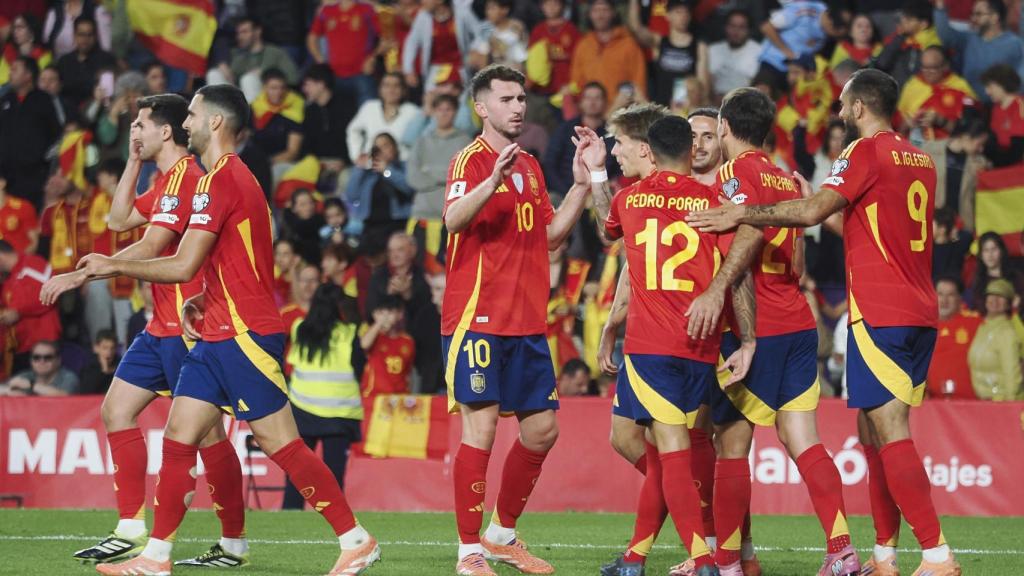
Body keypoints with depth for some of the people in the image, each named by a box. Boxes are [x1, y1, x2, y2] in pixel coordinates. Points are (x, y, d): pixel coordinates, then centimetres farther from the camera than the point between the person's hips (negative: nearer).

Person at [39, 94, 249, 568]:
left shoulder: (184, 177, -16)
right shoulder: (168, 180, 16)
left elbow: (151, 248, -23)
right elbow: (119, 219, 26)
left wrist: (81, 275, -23)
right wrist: (133, 162, 17)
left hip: (186, 326, -11)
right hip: (163, 326, 11)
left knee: (204, 429, -6)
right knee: (117, 409, 7)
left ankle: (234, 543, 0)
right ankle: (131, 531, 6)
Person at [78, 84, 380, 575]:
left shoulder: (220, 180, -14)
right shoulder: (231, 176, 18)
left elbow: (184, 265, -19)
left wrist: (113, 266, -9)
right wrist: (202, 301, 12)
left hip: (244, 336, -10)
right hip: (218, 334, 10)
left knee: (281, 444, -8)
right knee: (178, 439, 6)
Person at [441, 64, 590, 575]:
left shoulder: (530, 167, 16)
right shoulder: (472, 160, -7)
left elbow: (551, 235, 21)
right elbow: (453, 219, -24)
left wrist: (581, 186, 11)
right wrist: (494, 180, -39)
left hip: (527, 321, 8)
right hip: (477, 317, -8)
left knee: (542, 428, 9)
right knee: (480, 425, -9)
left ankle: (503, 534, 24)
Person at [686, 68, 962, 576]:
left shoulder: (867, 152, -8)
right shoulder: (919, 160, 17)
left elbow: (813, 212, -17)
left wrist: (741, 215, -10)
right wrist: (816, 198, 31)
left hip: (879, 315, -8)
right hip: (920, 314, 9)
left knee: (890, 433, -11)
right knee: (875, 431, 13)